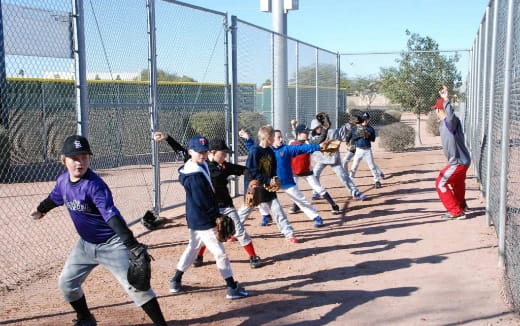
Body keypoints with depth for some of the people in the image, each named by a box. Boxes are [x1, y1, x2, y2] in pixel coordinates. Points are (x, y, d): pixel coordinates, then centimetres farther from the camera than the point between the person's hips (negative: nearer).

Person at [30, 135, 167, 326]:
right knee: (67, 283, 15)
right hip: (86, 244, 8)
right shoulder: (63, 180, -4)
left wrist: (132, 244, -50)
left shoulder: (94, 185, -27)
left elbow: (111, 215, -39)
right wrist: (41, 209, 41)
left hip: (112, 244, -8)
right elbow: (56, 197, 20)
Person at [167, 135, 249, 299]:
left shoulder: (201, 166, 6)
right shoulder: (195, 176, -24)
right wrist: (217, 217, -19)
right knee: (220, 253, -3)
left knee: (192, 248, 23)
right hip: (203, 221, -11)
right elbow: (203, 202, -25)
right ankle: (232, 288, 6)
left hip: (196, 219, 11)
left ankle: (176, 281, 33)